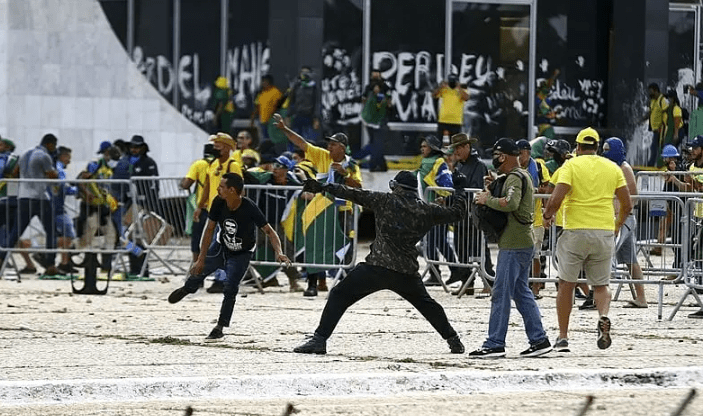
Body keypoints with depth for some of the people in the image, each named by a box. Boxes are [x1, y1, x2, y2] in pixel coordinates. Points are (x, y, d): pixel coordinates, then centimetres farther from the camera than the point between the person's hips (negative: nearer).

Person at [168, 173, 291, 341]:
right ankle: (187, 288, 53)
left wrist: (278, 252, -47)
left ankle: (220, 327, 0)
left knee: (230, 288, -17)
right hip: (221, 247, 4)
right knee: (197, 270, 15)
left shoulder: (249, 208, -34)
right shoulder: (218, 203, -22)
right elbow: (210, 229, -13)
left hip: (241, 254, -4)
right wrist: (202, 259, -13)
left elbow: (269, 231, -29)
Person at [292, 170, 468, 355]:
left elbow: (355, 194, 0)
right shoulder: (427, 210, 8)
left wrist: (324, 187, 5)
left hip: (376, 268, -4)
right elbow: (455, 213, 20)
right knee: (426, 304, 28)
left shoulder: (386, 201, 1)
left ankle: (319, 339, -9)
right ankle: (453, 341, 30)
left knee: (339, 296, 2)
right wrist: (460, 191, 38)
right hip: (407, 273, 4)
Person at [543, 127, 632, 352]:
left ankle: (563, 337, 11)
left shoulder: (571, 165, -2)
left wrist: (547, 215, 6)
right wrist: (618, 224, 25)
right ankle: (603, 316, -18)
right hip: (605, 233, 3)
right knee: (601, 285, 13)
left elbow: (555, 199, -14)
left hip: (575, 231, -3)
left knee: (566, 284, 10)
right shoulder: (612, 168, 8)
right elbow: (627, 205, 7)